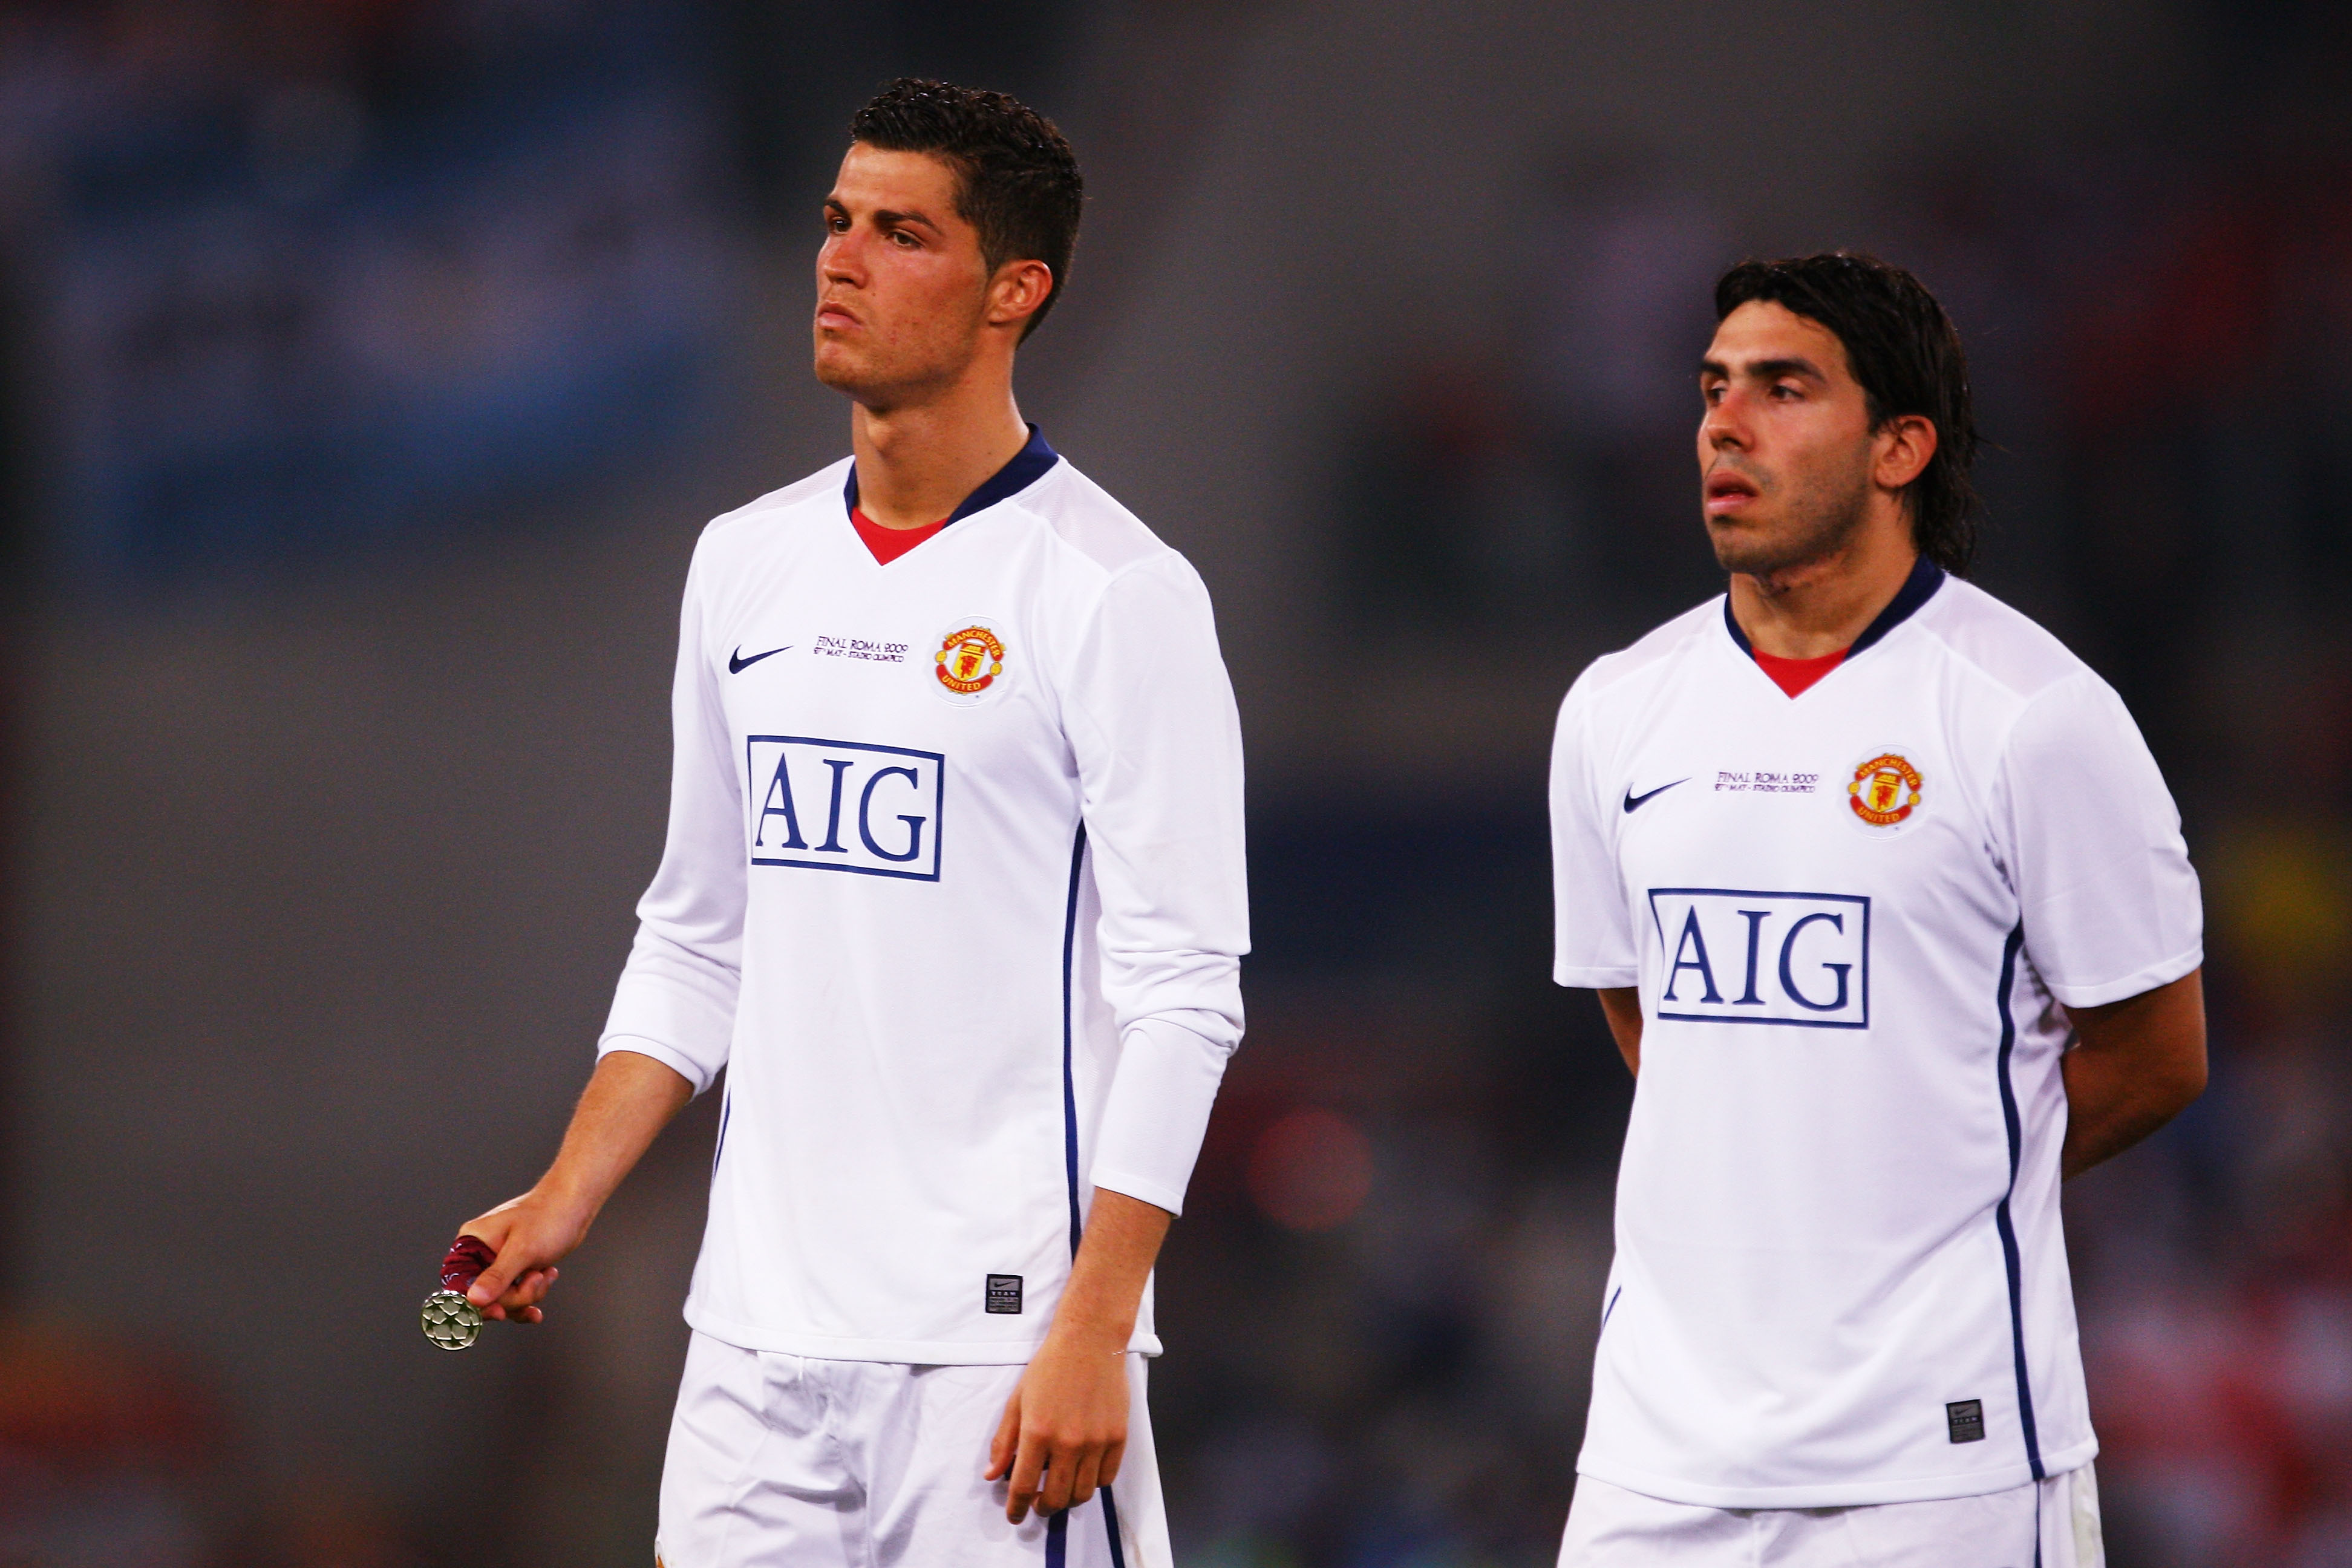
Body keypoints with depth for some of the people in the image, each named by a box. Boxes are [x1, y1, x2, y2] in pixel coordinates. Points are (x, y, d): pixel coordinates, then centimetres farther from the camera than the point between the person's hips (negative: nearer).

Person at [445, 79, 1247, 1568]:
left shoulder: (1115, 590, -7)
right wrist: (567, 1201, 9)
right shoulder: (746, 565, 13)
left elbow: (1182, 996, -11)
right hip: (758, 1333, 6)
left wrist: (1096, 1334, -17)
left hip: (996, 1336, -6)